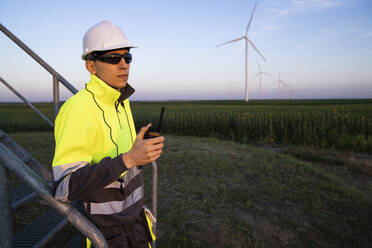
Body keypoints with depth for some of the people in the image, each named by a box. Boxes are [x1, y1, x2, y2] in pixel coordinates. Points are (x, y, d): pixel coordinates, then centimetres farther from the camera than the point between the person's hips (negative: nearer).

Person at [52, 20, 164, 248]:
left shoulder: (121, 101, 0)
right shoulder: (78, 109, -26)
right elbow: (64, 188, -30)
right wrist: (128, 159, -36)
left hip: (133, 214, 7)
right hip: (105, 228, -7)